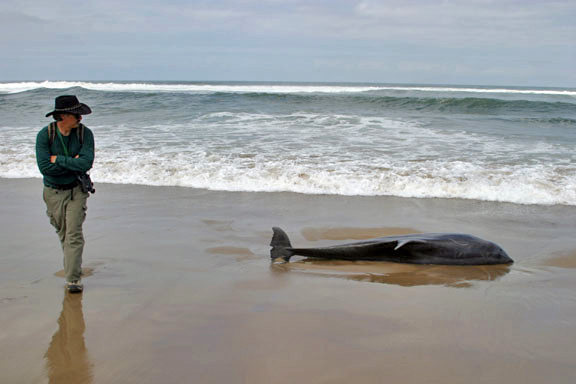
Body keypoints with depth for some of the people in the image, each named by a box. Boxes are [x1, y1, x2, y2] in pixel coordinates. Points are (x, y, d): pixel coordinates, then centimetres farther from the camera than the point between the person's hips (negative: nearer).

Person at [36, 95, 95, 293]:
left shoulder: (85, 133, -11)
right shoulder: (44, 135, -12)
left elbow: (86, 163, -22)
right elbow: (44, 167, -21)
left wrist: (58, 159, -18)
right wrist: (73, 163, -18)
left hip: (76, 190, -1)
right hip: (53, 192, 1)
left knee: (74, 234, -10)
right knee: (63, 233, 14)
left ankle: (73, 279, -8)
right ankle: (73, 265, 38)